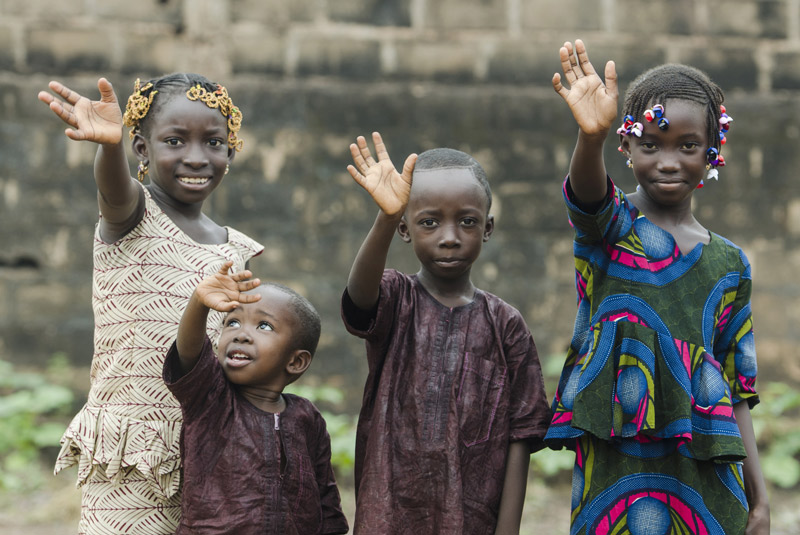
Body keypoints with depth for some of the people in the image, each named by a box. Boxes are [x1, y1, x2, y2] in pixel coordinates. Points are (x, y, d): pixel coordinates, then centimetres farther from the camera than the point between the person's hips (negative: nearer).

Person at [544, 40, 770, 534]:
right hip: (616, 468, -3)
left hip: (707, 475, 3)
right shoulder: (609, 226, 1)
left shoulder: (729, 264, 10)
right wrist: (592, 137, -46)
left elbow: (736, 393, 12)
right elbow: (588, 197, -25)